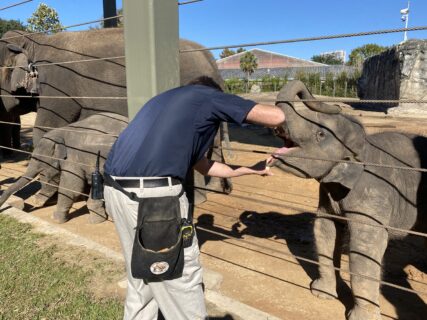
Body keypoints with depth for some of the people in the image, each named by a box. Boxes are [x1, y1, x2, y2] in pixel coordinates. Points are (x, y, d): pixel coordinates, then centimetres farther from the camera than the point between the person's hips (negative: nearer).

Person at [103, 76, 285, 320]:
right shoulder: (210, 97, 9)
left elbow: (203, 165, 32)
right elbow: (276, 116, 4)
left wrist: (252, 170, 40)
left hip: (117, 189, 9)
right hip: (154, 193, -9)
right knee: (182, 279, 9)